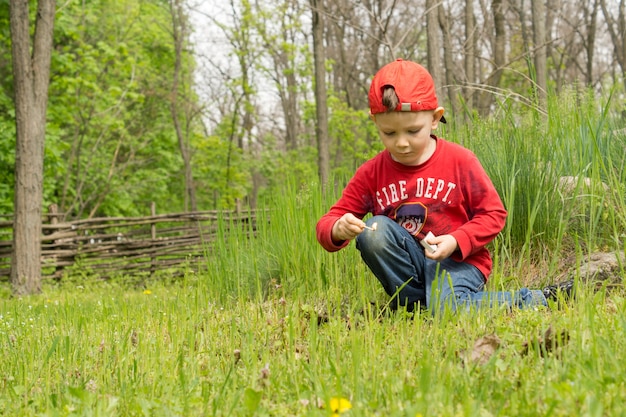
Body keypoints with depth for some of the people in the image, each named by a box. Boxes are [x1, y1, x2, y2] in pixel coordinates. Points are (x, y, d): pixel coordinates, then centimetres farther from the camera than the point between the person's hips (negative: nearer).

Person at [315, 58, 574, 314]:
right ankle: (415, 302, -13)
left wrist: (456, 241, -20)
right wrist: (338, 229, -30)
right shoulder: (371, 173, -3)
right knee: (373, 230, -24)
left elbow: (494, 213, -3)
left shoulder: (460, 161, -8)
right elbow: (328, 223, -4)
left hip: (457, 259, -3)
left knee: (446, 309, -34)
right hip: (408, 267, 3)